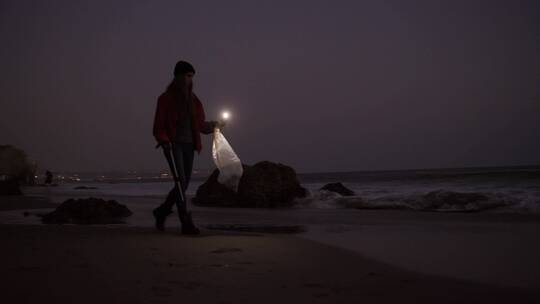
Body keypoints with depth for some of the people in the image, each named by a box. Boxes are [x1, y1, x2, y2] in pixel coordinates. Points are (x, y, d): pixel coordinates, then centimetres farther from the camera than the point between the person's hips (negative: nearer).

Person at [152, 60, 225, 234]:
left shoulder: (193, 99, 15)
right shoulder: (166, 98, -1)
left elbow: (199, 124, 19)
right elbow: (159, 125, -3)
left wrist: (214, 125, 4)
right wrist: (164, 141, -18)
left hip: (189, 145, 6)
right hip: (173, 145, -6)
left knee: (184, 184, 9)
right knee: (181, 182, -14)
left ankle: (161, 212, 30)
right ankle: (186, 223, -14)